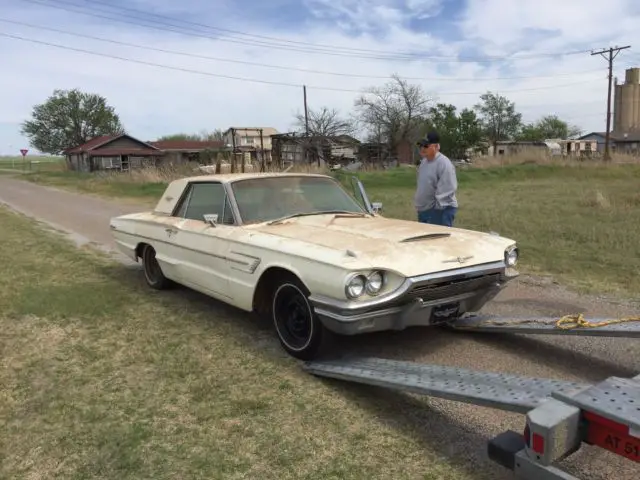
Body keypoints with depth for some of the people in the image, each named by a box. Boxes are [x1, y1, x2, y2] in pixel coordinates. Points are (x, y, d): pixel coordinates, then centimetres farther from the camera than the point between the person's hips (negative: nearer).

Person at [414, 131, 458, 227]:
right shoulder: (424, 161, 11)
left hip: (440, 211, -9)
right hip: (423, 210, 9)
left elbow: (447, 190, -23)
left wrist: (437, 209, -22)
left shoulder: (444, 163, -18)